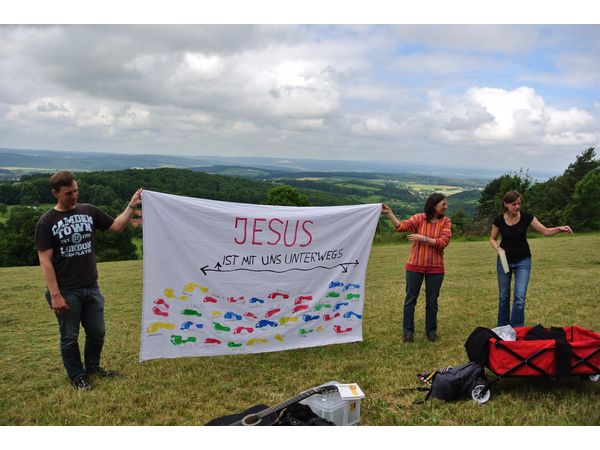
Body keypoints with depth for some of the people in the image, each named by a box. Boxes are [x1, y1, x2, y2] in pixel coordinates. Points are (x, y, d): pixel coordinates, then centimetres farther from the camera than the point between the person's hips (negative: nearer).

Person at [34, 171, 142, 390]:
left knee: (97, 332, 15)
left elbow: (116, 226, 11)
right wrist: (55, 294, -16)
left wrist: (131, 206, -4)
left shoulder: (89, 211, 3)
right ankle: (77, 377, 28)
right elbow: (45, 260, -11)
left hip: (91, 288, 4)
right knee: (69, 337, 10)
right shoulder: (47, 221, -8)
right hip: (66, 291, -4)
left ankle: (92, 367, 38)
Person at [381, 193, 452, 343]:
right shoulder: (419, 218, -5)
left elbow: (443, 242, -14)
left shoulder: (445, 221, -2)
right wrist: (389, 213, -29)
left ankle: (431, 330, 29)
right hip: (415, 267, -1)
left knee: (432, 301, 12)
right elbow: (401, 226, -18)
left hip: (435, 268, 1)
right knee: (410, 299, 7)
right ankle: (408, 331, 19)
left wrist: (423, 238, -20)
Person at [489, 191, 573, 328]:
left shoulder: (526, 217, -12)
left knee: (520, 297, -11)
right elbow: (492, 239, 2)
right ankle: (502, 328, 24)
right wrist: (498, 248, -18)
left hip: (523, 261, -1)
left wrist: (559, 229, -29)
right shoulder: (499, 219, -10)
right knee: (503, 296, 8)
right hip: (504, 260, 1)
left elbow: (545, 231, -11)